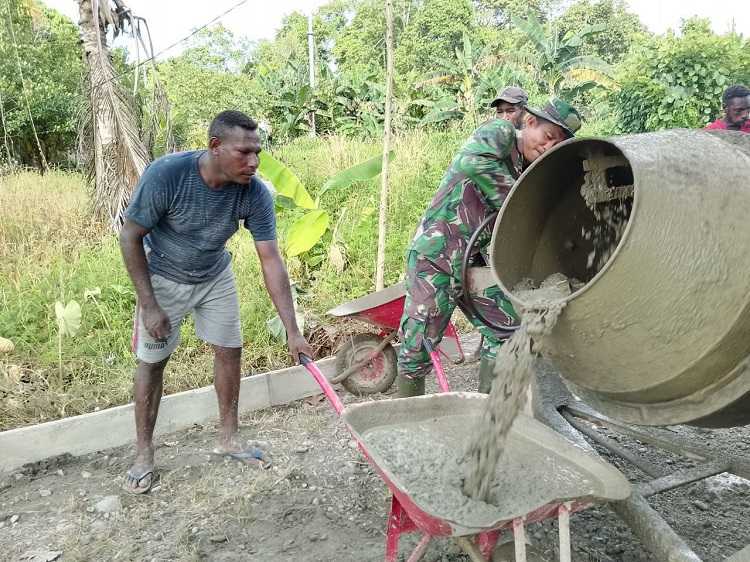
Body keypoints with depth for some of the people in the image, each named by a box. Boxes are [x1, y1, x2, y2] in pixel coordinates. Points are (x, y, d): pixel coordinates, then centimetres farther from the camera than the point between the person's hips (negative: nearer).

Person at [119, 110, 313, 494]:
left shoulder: (255, 194, -25)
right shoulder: (166, 174, -34)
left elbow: (271, 261, -22)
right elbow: (130, 236, -22)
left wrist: (292, 331, -25)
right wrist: (149, 306, -21)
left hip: (215, 278, 3)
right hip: (164, 278, -3)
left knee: (229, 350, 5)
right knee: (152, 360, 4)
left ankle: (228, 438, 24)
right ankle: (144, 454, 21)